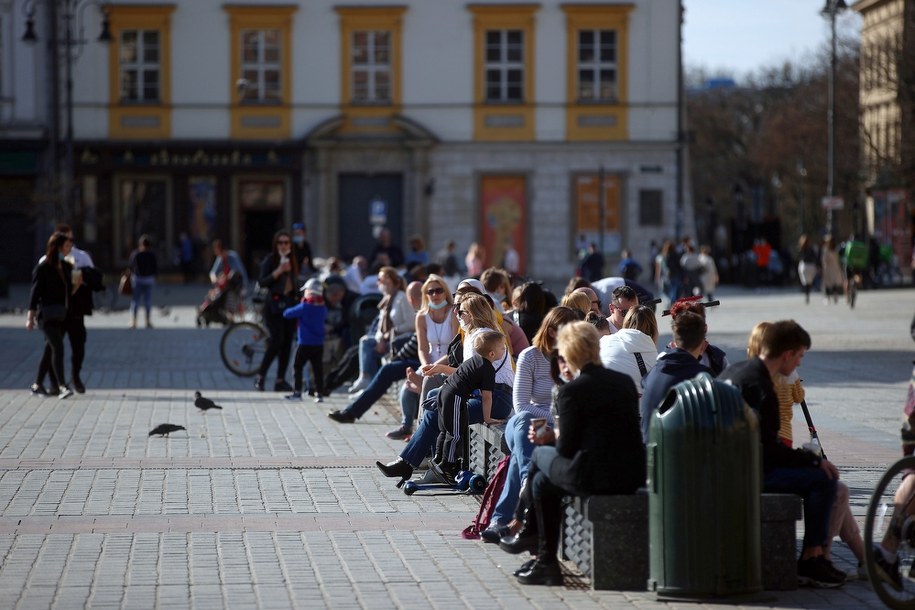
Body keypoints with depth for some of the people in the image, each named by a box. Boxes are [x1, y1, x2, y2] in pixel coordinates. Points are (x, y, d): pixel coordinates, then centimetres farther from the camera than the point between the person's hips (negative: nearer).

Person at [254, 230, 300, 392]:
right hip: (274, 304, -6)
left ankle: (280, 380, 5)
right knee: (276, 341, -14)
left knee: (287, 343, 1)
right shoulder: (270, 260, -4)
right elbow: (262, 282, -13)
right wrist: (278, 271, -22)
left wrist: (297, 303, 17)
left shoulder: (292, 260, 13)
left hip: (290, 303, 6)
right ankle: (260, 377, -3)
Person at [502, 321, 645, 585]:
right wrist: (554, 435, 22)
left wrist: (555, 434, 15)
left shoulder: (572, 390, -12)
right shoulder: (625, 382, 8)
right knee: (543, 480, 25)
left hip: (594, 478, -7)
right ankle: (546, 561, 32)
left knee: (540, 454, 22)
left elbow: (567, 447, -9)